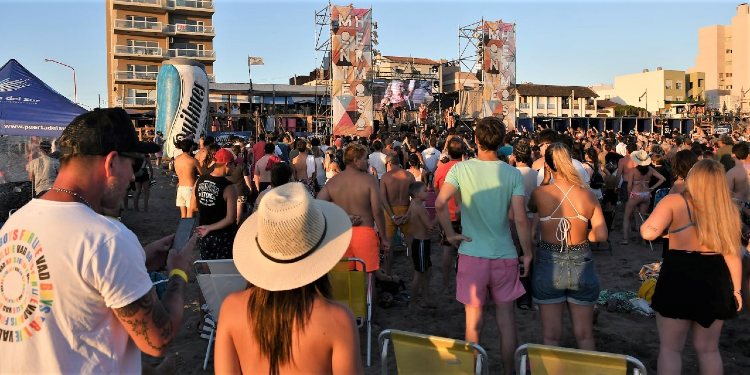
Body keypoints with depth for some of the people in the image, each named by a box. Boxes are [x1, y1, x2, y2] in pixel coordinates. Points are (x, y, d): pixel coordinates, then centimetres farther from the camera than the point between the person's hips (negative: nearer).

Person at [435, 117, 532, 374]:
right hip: (505, 256, 1)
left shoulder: (461, 169, -6)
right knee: (506, 319, 13)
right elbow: (520, 219, -8)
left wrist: (450, 234, -5)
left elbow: (440, 203, -18)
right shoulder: (513, 174, -4)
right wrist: (527, 253, 2)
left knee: (473, 320, 11)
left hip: (472, 255, -1)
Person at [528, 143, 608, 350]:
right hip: (581, 265, 1)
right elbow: (601, 235, -10)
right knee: (584, 336, 15)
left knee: (551, 337, 12)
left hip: (548, 265, -1)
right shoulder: (588, 194, -7)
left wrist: (546, 179, 14)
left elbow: (531, 207, 14)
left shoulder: (540, 193, -10)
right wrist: (580, 235, 8)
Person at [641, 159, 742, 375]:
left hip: (678, 279, -4)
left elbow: (648, 233, -23)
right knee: (708, 349, 20)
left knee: (670, 348, 10)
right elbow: (733, 253, 3)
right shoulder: (729, 209, 0)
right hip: (715, 281, 4)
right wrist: (736, 290, 12)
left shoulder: (674, 202, -11)